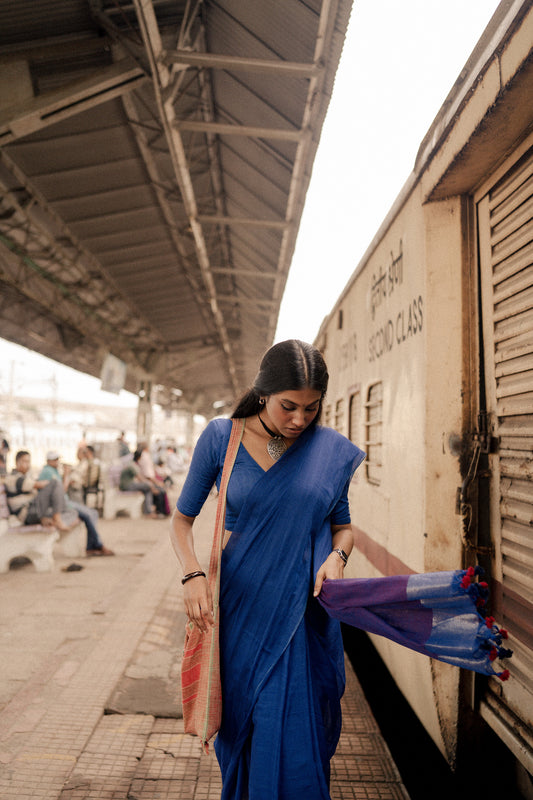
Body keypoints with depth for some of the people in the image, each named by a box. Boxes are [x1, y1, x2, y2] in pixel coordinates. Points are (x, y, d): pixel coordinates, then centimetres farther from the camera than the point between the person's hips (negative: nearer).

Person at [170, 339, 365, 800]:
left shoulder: (333, 451, -2)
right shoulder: (221, 438, -6)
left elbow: (343, 525, 10)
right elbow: (183, 518, 2)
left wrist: (336, 556, -11)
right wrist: (193, 574, -14)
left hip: (304, 612, 0)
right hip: (239, 607, 0)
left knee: (296, 737, 5)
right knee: (239, 724, 15)